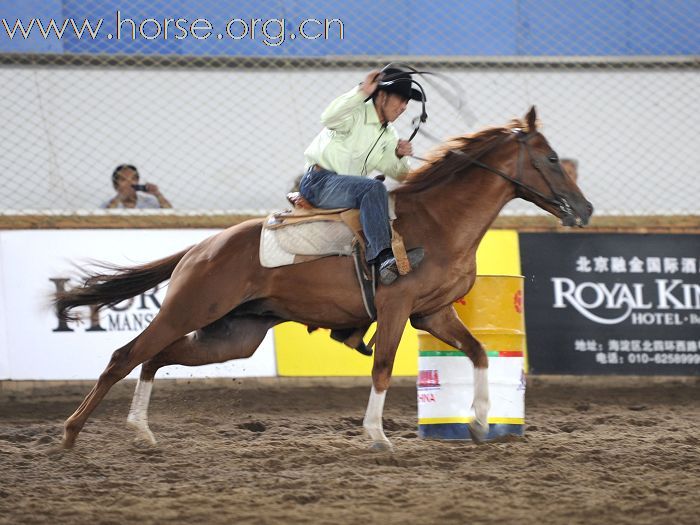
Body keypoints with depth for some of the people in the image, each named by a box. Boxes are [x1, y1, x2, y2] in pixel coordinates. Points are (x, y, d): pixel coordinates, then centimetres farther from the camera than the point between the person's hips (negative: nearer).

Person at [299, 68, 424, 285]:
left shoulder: (389, 135, 15)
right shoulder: (356, 114, -9)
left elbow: (395, 173, 14)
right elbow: (329, 118, -31)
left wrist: (400, 156, -9)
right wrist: (362, 91, -35)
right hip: (318, 182, -9)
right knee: (373, 188, -31)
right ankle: (383, 256, -43)